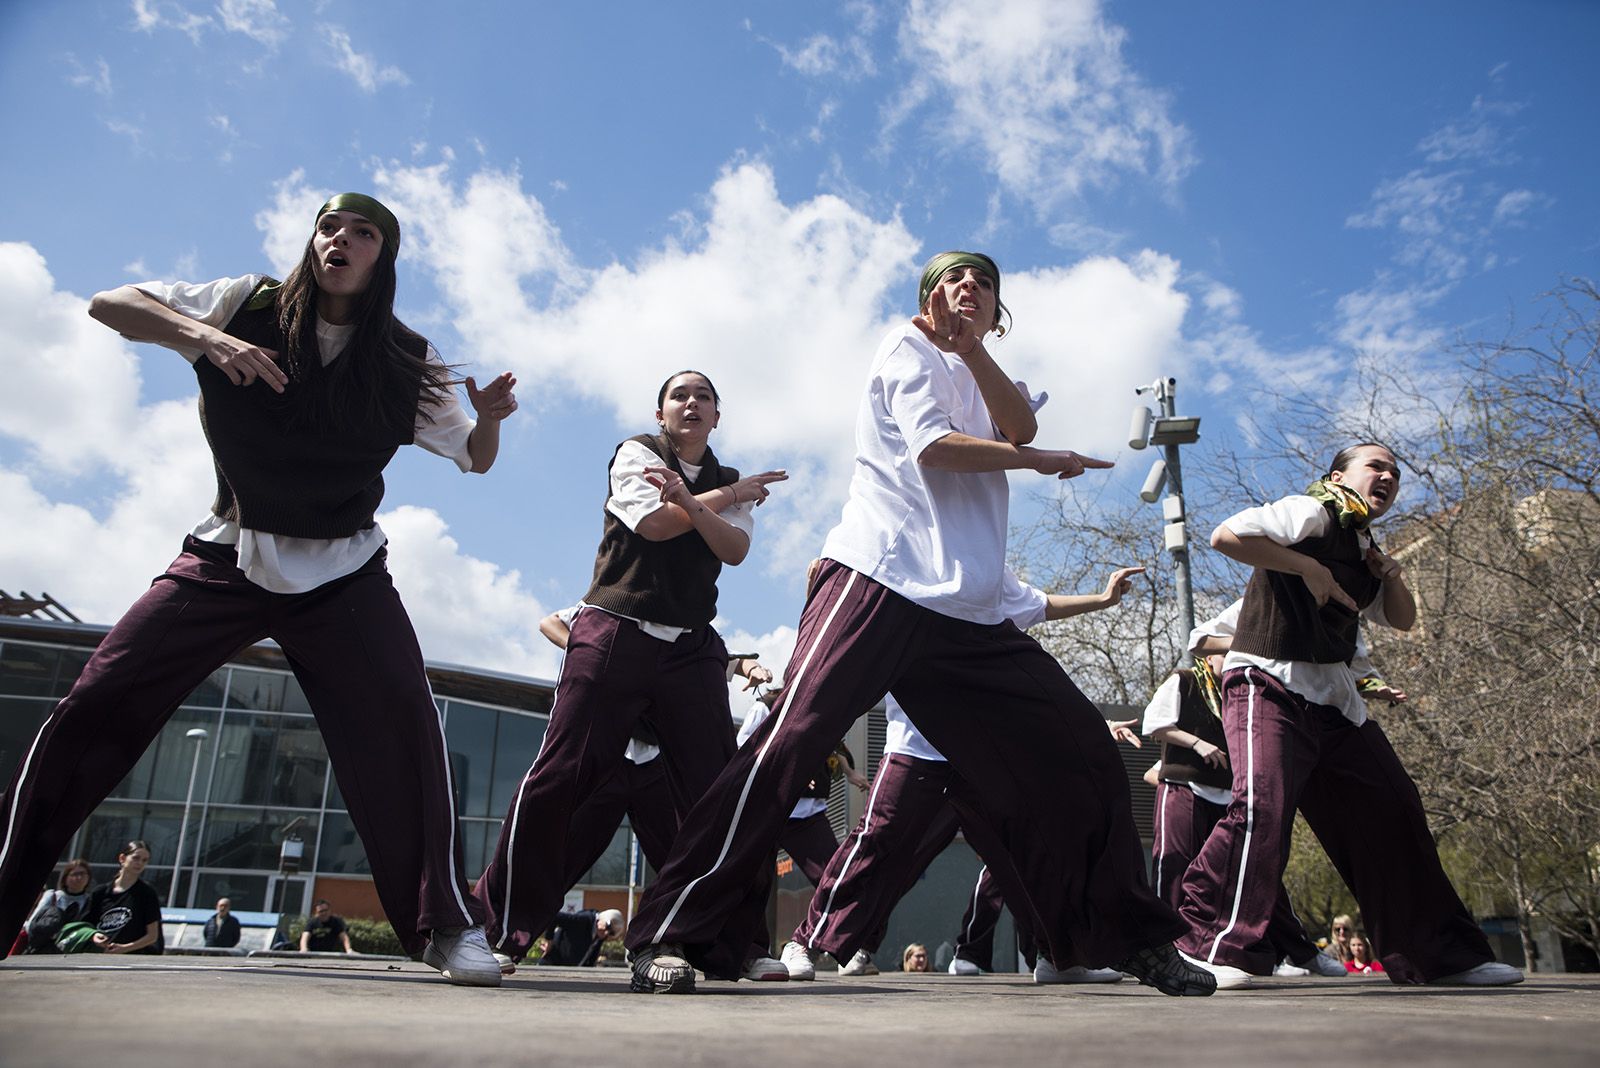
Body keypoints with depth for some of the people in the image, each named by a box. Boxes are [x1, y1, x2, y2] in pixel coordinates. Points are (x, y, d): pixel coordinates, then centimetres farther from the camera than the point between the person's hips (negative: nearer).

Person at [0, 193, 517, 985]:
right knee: (95, 705, -4)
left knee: (403, 723, -19)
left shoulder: (405, 363, -3)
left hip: (341, 570, -1)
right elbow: (109, 304, -8)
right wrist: (208, 336, -27)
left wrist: (492, 415, -20)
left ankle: (447, 927, -12)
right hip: (227, 556, 2)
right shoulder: (249, 307, -3)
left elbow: (473, 459, 4)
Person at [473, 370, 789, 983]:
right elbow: (654, 524, -10)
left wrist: (689, 502, -21)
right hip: (615, 631, -3)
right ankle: (498, 929, 2)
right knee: (559, 777, -8)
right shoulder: (635, 454, 9)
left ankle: (738, 943, 2)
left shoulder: (731, 486, 18)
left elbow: (735, 549, -3)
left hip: (692, 648, 3)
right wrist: (732, 493, 0)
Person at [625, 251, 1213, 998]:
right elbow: (931, 445, -6)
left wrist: (971, 346, -5)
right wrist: (1043, 461, -1)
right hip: (879, 582, -7)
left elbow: (1020, 426, 5)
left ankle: (1133, 939, 18)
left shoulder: (978, 381, 29)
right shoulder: (908, 348, 12)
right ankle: (671, 937, -14)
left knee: (1077, 753, 4)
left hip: (970, 614, 7)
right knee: (792, 741, -20)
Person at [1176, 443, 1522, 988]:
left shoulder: (1364, 550, 23)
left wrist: (1391, 575, 11)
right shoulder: (1314, 514, -3)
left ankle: (1441, 953, 23)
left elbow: (1402, 620, 30)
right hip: (1270, 683, -9)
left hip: (1332, 696, 10)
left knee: (1391, 811, 10)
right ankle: (1207, 945, -21)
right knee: (1263, 803, -26)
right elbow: (1225, 535, -18)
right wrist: (1307, 566, -17)